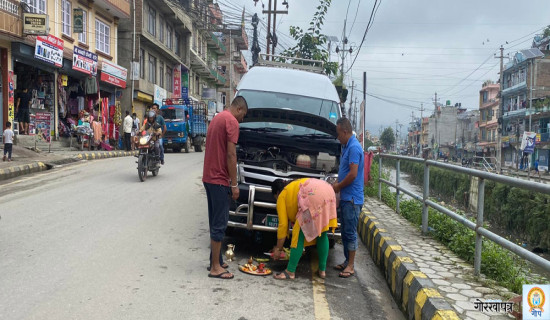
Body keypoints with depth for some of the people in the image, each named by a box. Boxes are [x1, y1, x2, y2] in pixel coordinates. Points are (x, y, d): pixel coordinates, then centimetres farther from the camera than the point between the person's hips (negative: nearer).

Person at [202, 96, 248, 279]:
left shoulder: (216, 119, 18)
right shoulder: (231, 122, -12)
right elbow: (231, 155, -17)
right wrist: (234, 184, -13)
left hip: (209, 177, 10)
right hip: (219, 180, -10)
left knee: (215, 222, 16)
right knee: (220, 223, -3)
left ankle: (216, 260, 25)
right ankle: (215, 268, 3)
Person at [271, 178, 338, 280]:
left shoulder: (282, 196, 19)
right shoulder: (295, 185, 40)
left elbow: (283, 224, 15)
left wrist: (278, 248, 23)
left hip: (313, 195, -8)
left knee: (299, 233, 3)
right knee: (322, 234, 19)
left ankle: (290, 272, 5)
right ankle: (322, 270, 24)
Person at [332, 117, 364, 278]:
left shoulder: (354, 147, -17)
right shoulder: (346, 146, 15)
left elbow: (353, 174, -22)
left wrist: (338, 187, -10)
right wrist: (337, 184, 10)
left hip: (352, 198, -10)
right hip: (346, 197, 10)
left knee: (350, 232, -3)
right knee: (344, 230, 15)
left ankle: (350, 266, 5)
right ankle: (347, 261, 26)